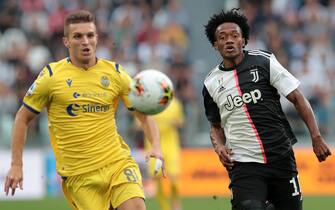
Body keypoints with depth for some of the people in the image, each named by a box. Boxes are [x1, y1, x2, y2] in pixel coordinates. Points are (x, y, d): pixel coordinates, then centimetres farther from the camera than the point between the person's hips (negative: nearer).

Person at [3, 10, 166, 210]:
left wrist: (156, 147, -7)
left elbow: (145, 115, 10)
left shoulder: (115, 73, 4)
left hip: (118, 163, 1)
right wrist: (16, 165, 2)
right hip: (79, 175, -1)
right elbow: (23, 118, 8)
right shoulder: (51, 76, -1)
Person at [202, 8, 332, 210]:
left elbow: (297, 98, 0)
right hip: (243, 162, 0)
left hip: (281, 156, 0)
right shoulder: (211, 83, 7)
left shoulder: (264, 62, -1)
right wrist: (219, 146, -1)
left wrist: (316, 137, -9)